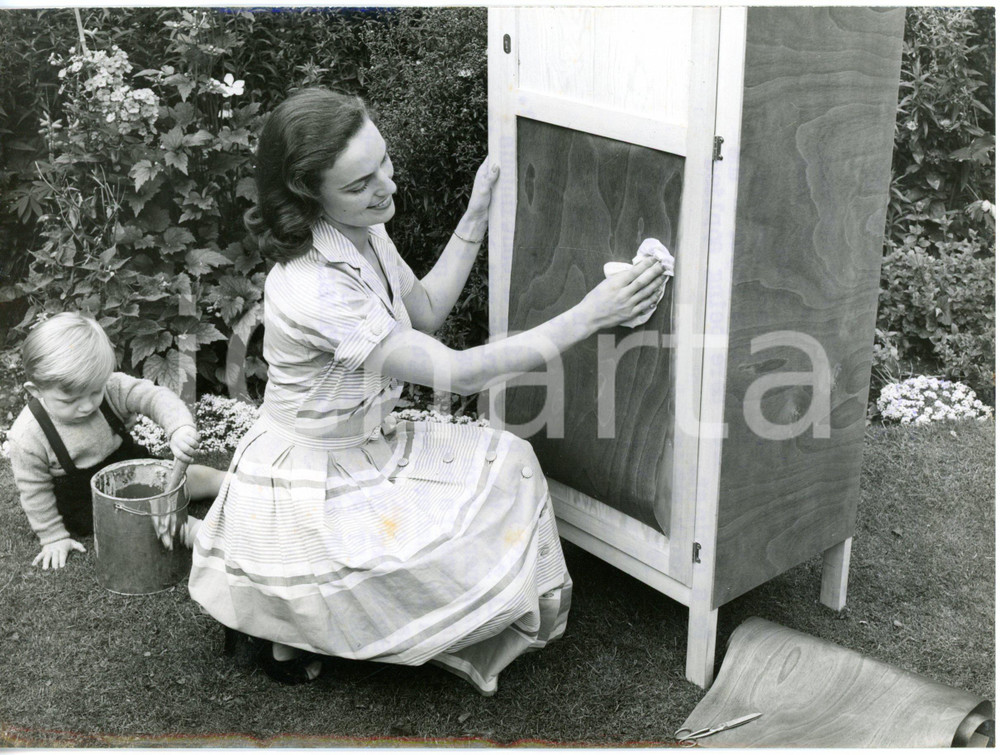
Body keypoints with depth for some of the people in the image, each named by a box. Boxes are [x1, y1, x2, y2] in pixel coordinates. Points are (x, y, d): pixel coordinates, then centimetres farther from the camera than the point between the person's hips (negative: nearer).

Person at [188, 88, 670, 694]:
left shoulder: (363, 232, -6)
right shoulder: (314, 290, -34)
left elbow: (424, 311, 11)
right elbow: (459, 373, -32)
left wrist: (478, 214, 2)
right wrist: (589, 316, -32)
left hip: (362, 452, 9)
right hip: (305, 499, -9)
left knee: (505, 463, 3)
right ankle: (293, 630, 6)